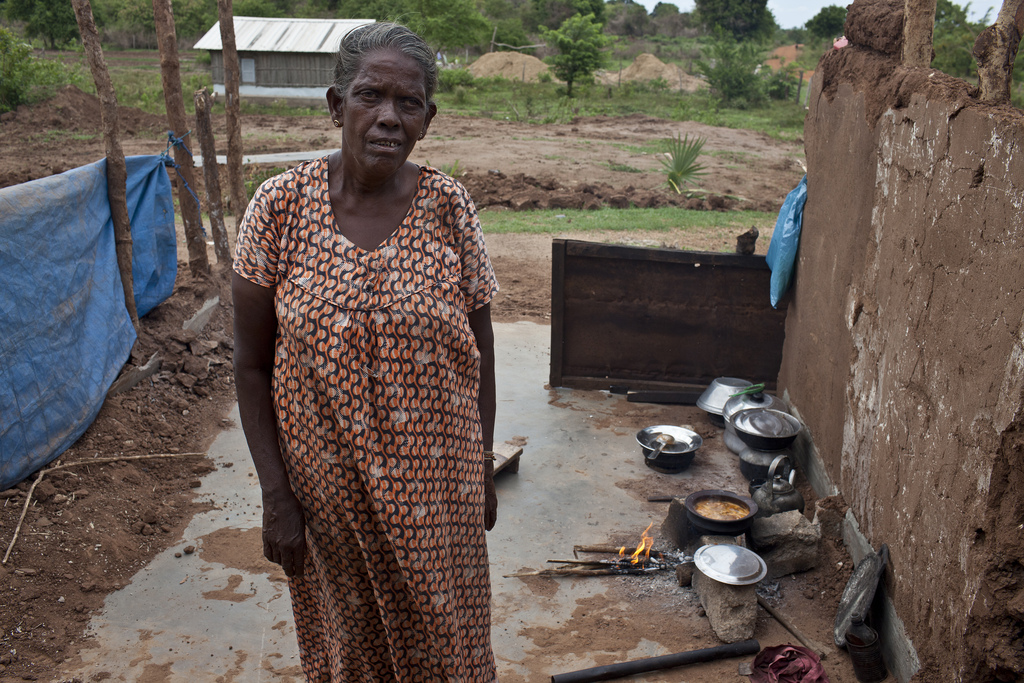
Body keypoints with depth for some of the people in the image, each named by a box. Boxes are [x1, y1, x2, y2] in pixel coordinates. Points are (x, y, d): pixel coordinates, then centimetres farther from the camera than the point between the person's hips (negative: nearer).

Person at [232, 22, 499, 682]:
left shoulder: (449, 206, -9)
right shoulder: (282, 204, -11)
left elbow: (479, 347, -1)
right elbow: (252, 363, -6)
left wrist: (485, 471, 2)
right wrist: (275, 493, -7)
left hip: (434, 479, 0)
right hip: (325, 483, 0)